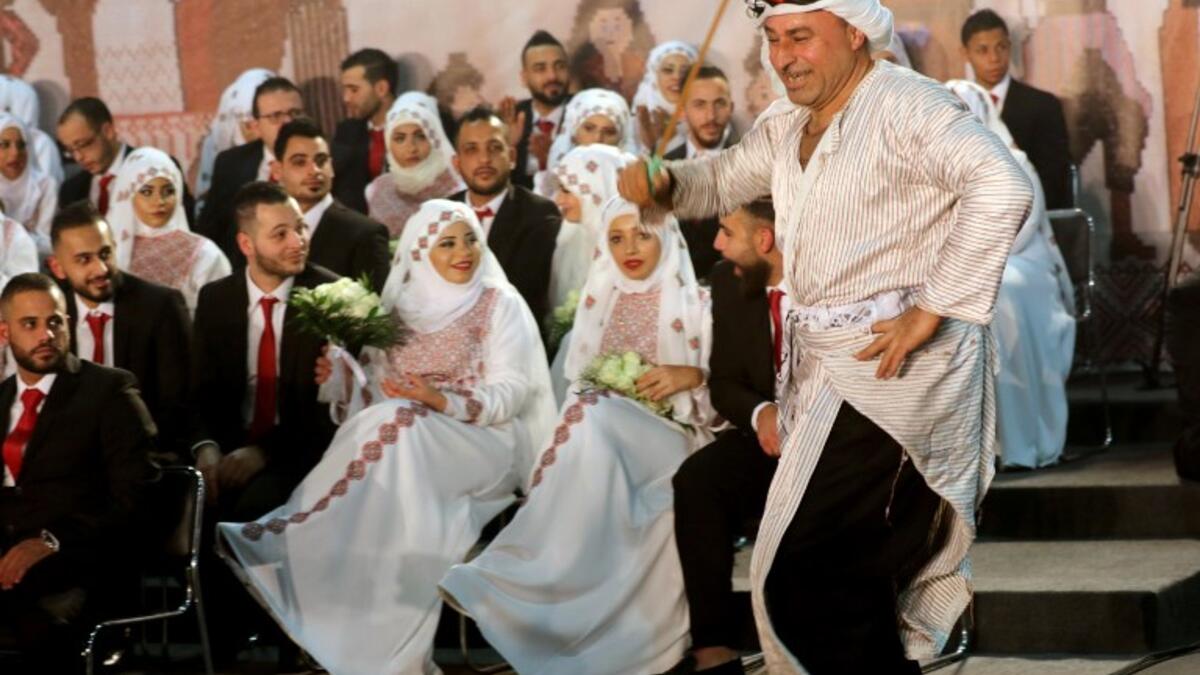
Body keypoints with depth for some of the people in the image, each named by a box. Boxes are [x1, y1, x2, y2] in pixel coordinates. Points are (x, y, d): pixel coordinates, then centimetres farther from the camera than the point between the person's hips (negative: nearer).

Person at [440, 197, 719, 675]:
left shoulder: (693, 302, 7)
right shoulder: (598, 299, 19)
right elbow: (578, 376, 17)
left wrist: (690, 375, -17)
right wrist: (583, 411, -4)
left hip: (667, 435, -3)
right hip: (598, 428, 3)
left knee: (596, 421, -34)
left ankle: (510, 577, -41)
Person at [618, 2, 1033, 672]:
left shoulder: (905, 105, -14)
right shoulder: (787, 124, 13)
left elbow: (1003, 187, -28)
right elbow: (722, 180, 28)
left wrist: (932, 309, -25)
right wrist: (661, 182, 4)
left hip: (894, 363, -9)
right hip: (826, 364, 9)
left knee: (804, 584, -15)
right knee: (854, 587, 15)